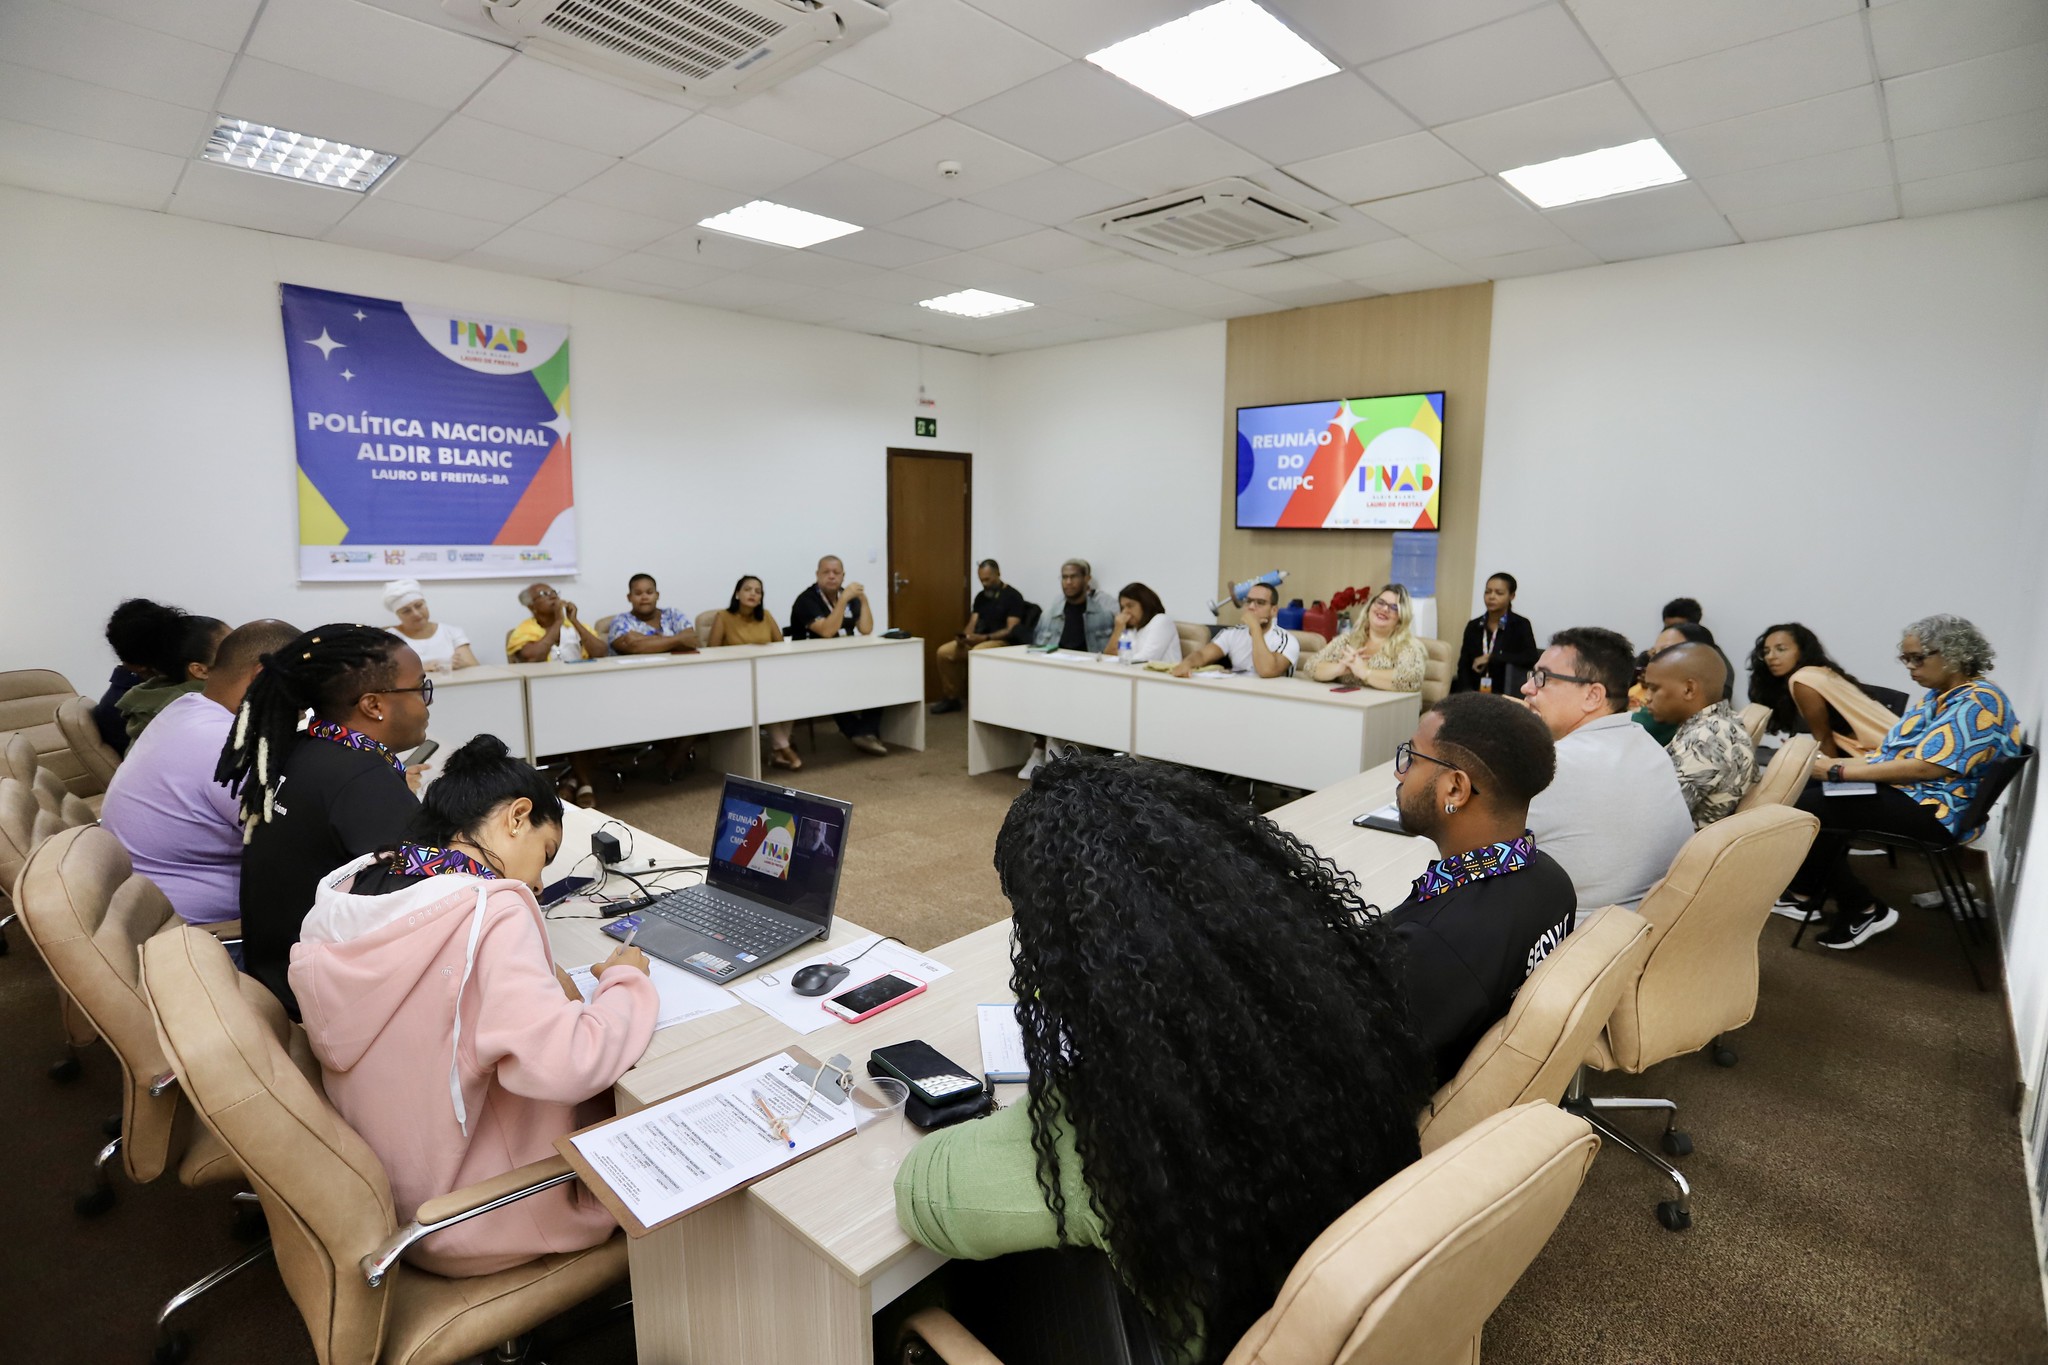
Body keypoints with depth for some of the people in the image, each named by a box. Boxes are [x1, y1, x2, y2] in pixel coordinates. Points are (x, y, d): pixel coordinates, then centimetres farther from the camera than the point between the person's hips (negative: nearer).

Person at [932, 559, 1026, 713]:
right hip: (977, 640, 7)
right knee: (944, 652, -11)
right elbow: (972, 623, 12)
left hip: (1002, 642, -7)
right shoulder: (981, 596, 14)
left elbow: (1011, 630, -15)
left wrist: (985, 637, -25)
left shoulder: (1013, 596, -7)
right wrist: (964, 636, -11)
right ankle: (951, 698, 0)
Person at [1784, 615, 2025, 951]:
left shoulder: (1979, 702, -15)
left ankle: (1864, 910, -7)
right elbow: (1892, 752, 14)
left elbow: (1926, 768, -24)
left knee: (1807, 808, -21)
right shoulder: (1939, 696, 14)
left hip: (1934, 811, -10)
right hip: (1900, 790, 10)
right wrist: (1833, 763, -1)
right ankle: (1809, 894, 1)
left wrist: (1840, 771, -23)